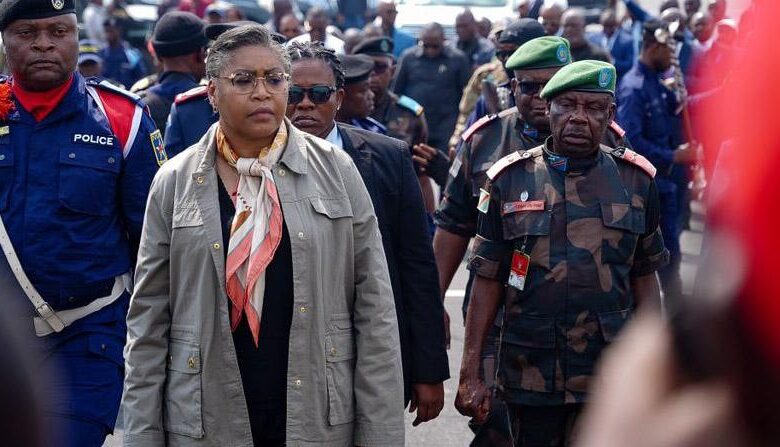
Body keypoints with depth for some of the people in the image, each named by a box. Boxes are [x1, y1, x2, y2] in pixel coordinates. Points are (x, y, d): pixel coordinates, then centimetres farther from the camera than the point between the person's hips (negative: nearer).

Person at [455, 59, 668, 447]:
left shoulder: (635, 180, 3)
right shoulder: (510, 179, 1)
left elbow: (645, 279, 8)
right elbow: (488, 282, 2)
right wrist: (470, 373, 0)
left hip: (609, 377, 0)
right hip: (528, 377, 1)